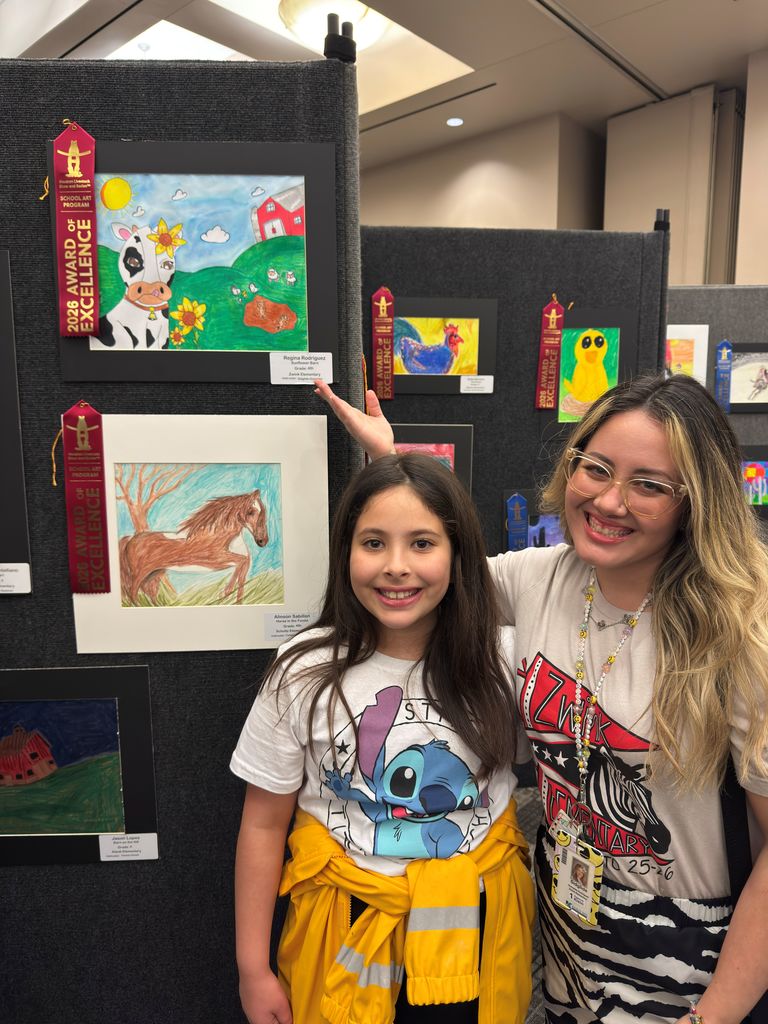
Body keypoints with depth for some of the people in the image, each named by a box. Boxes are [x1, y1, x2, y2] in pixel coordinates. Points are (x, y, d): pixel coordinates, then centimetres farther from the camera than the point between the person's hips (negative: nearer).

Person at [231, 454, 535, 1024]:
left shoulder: (503, 660, -15)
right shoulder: (304, 673, -17)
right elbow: (264, 825, -7)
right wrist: (254, 970, -1)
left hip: (474, 925, 1)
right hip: (346, 928, 0)